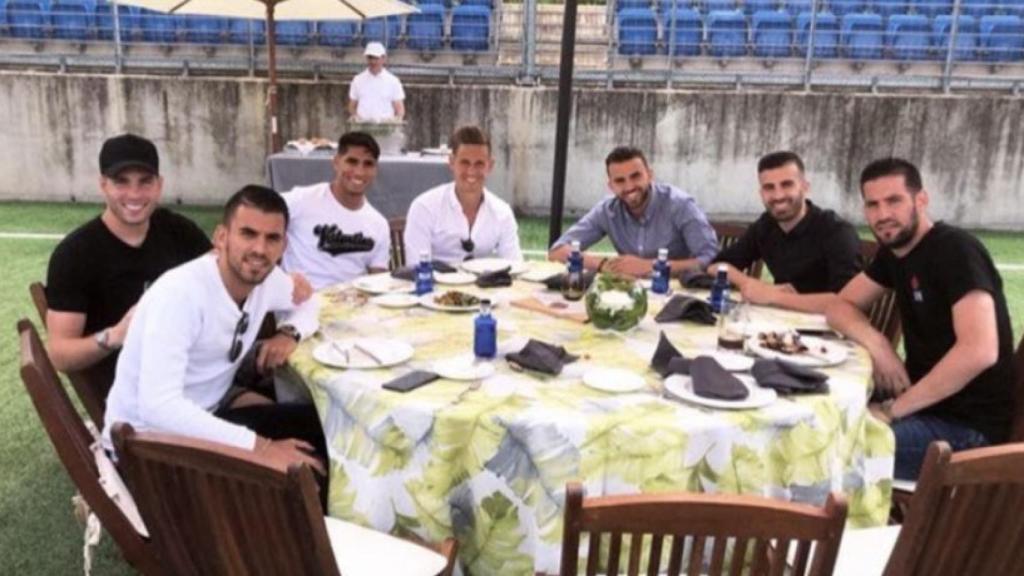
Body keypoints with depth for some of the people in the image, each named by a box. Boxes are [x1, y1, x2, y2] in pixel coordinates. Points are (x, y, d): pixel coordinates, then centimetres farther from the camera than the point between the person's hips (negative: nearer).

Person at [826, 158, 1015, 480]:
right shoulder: (893, 251, 8)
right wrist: (877, 344, -11)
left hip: (967, 425, -8)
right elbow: (842, 306, 11)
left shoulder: (955, 250, -18)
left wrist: (894, 410, -24)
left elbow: (980, 351, -29)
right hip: (926, 402, 8)